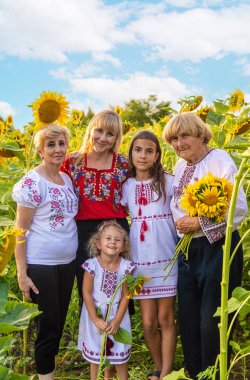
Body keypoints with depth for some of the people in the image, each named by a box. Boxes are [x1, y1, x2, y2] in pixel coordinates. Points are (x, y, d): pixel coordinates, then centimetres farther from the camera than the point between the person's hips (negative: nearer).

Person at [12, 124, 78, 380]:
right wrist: (22, 273, -15)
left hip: (67, 263, 7)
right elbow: (20, 231, -13)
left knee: (59, 322, 17)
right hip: (40, 266, -6)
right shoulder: (32, 182, -14)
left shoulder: (67, 179, 7)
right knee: (47, 327, 4)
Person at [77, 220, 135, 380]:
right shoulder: (92, 265, -18)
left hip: (117, 314, 1)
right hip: (95, 313, -1)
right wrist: (96, 320, -14)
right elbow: (87, 293, -13)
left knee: (120, 352, 10)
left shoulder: (125, 266, -13)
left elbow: (125, 296, -7)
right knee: (94, 350, 13)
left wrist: (117, 320, -11)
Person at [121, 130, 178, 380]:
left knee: (165, 318, 4)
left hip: (166, 258, -2)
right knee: (148, 323, 6)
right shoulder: (126, 186, 4)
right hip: (140, 259, 2)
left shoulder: (168, 181, -2)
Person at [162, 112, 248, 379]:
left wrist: (199, 223, -20)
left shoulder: (219, 160, -11)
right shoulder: (180, 166, 11)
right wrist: (181, 225, 2)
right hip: (187, 250, 7)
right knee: (188, 321, 14)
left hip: (218, 249, -7)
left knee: (212, 325, 0)